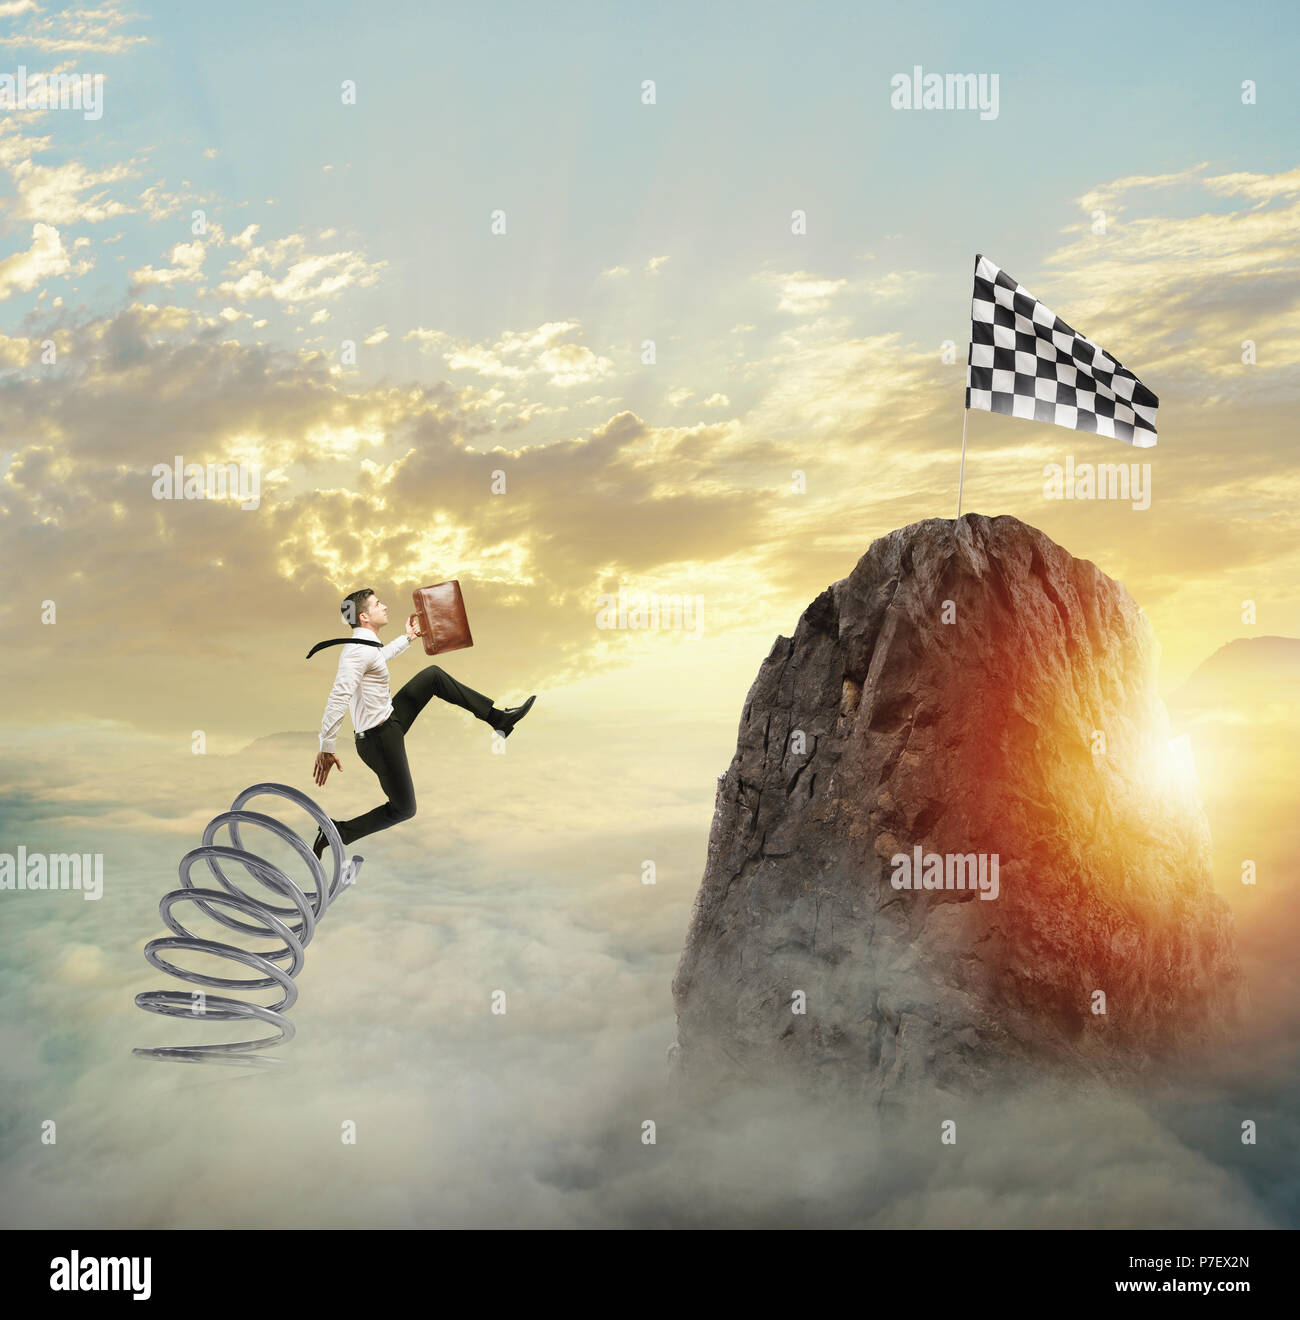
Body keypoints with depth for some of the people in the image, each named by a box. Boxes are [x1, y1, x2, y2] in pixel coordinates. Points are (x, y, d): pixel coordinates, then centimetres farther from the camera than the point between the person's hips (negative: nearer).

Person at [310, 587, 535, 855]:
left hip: (390, 720, 10)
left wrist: (407, 638, 44)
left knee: (433, 675, 13)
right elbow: (339, 697, -34)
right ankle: (336, 833, 4)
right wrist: (326, 748, -36)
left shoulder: (365, 644, 6)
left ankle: (498, 717, 16)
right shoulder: (360, 651, -26)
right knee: (403, 809, 1)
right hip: (380, 739, -10)